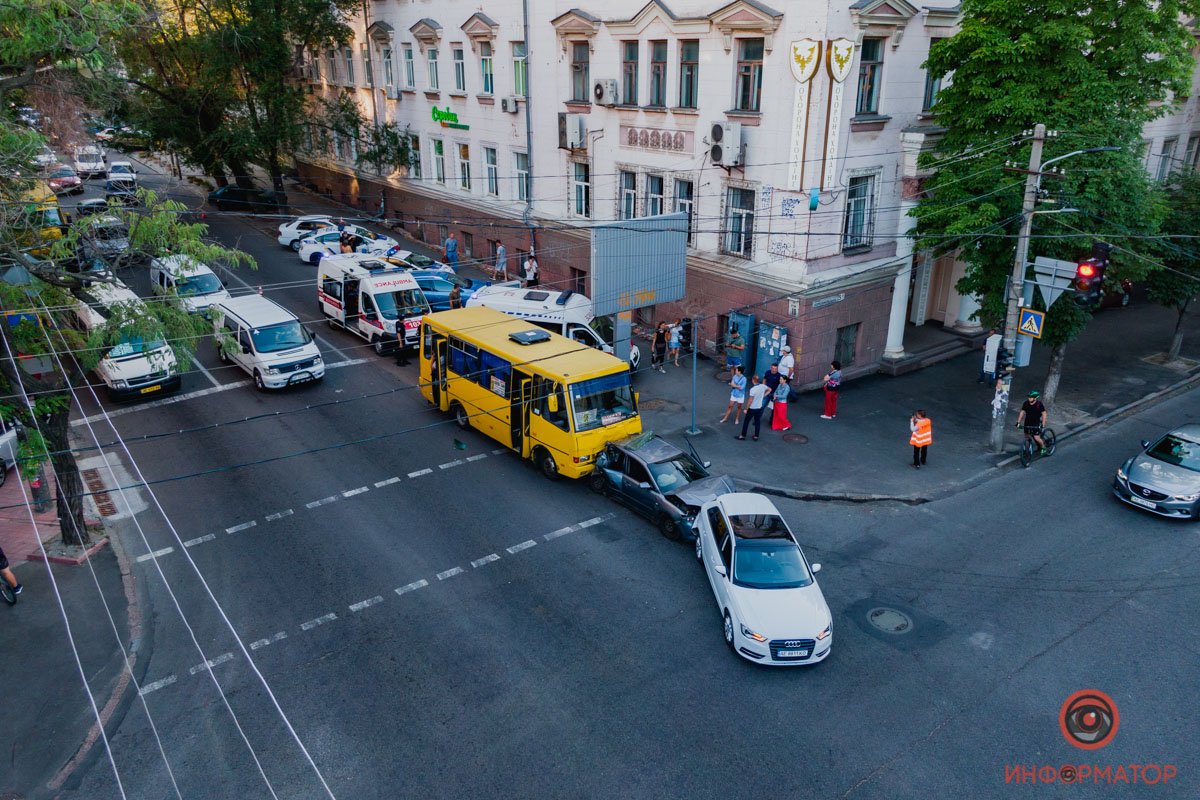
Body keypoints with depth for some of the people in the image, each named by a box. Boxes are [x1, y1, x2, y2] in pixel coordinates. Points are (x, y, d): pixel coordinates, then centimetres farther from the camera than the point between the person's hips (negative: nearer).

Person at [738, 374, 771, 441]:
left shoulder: (753, 389, -25)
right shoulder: (763, 386, -5)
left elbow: (750, 400, -22)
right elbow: (769, 390, 16)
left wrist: (746, 409, -13)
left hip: (752, 408, -6)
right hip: (759, 408, 6)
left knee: (746, 421, 8)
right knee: (757, 422, 14)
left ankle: (743, 435, 16)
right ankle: (756, 436, 19)